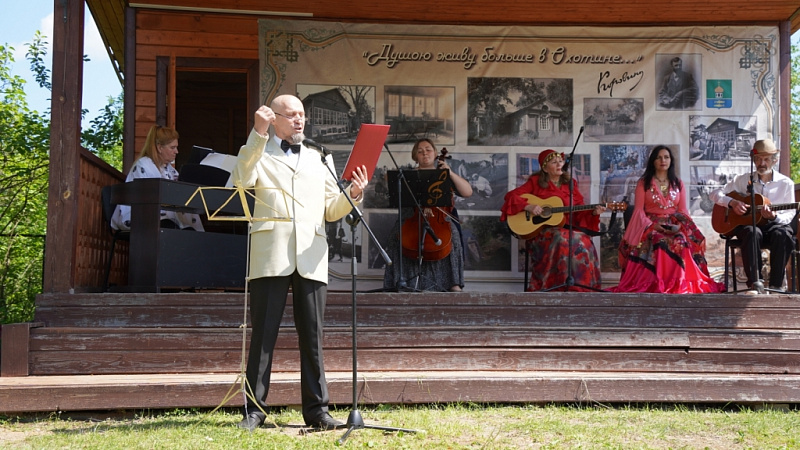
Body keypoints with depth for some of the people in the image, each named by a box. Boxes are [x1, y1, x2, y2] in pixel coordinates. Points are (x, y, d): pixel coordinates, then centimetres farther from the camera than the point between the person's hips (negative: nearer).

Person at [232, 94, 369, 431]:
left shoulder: (320, 159, 22)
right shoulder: (259, 153, 11)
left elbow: (331, 211, 17)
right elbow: (241, 179, -12)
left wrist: (353, 194, -3)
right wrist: (258, 134, -15)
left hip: (311, 258, 3)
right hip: (271, 257, -3)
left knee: (312, 337, 4)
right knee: (263, 334, -2)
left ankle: (317, 410, 9)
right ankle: (254, 410, 3)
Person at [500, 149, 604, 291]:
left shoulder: (570, 183, 14)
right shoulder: (536, 182, 6)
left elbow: (579, 213, 12)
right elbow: (511, 195, -2)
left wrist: (593, 212, -7)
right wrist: (528, 206, -15)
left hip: (567, 228, 3)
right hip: (541, 230, -3)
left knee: (584, 242, -28)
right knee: (561, 240, -35)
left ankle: (580, 287, -20)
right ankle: (557, 285, -28)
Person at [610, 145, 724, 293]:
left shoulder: (678, 183, 17)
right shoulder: (643, 183, 9)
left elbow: (683, 210, 12)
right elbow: (638, 210, 1)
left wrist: (679, 225, -10)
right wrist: (651, 225, -16)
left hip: (674, 225, 2)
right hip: (651, 225, -2)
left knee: (681, 241, -33)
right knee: (660, 242, -37)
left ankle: (679, 284, -29)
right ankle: (657, 284, -34)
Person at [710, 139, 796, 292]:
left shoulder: (786, 183, 7)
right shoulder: (743, 180, 10)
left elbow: (789, 215, 4)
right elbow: (716, 194, 9)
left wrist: (774, 216, -19)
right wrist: (732, 202, -11)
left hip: (774, 225, 0)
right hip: (747, 224, 0)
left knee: (783, 234, -36)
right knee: (752, 233, -37)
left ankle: (776, 285, -33)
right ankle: (754, 283, -39)